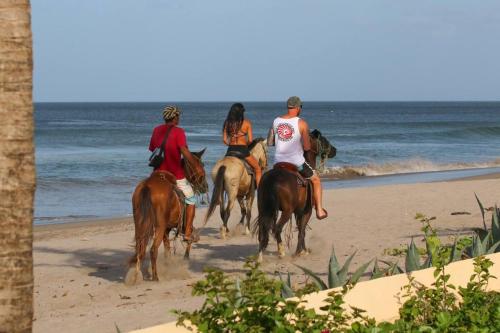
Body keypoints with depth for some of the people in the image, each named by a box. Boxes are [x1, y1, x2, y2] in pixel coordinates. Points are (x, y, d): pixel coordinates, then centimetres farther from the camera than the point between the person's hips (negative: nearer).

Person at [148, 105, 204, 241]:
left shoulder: (156, 130, 8)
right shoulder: (178, 132, -11)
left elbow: (152, 150, 17)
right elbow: (185, 152, -22)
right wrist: (197, 166, -14)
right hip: (176, 176, -5)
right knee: (191, 199, 14)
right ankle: (187, 232, 8)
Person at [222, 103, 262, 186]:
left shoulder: (227, 123, 2)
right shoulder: (246, 123, -5)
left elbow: (224, 140, 1)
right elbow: (250, 140, -6)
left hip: (230, 151, 3)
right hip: (243, 150, -3)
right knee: (258, 169, 15)